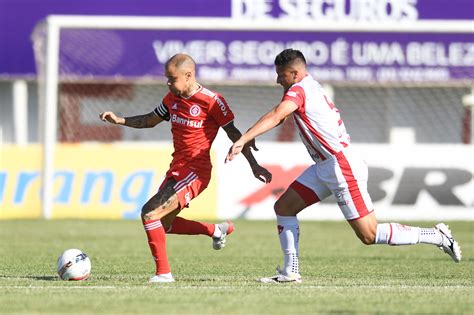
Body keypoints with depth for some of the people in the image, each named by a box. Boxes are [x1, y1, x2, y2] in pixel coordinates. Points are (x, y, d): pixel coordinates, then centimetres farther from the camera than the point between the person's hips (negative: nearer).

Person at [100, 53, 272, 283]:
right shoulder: (172, 98, 7)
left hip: (196, 171, -9)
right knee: (162, 224, 19)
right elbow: (150, 120, 22)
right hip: (177, 168, 9)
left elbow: (233, 133, -6)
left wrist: (254, 166, -5)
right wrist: (119, 120, 8)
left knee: (150, 213, -20)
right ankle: (217, 230, 35)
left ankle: (163, 273, -11)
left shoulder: (211, 101, -14)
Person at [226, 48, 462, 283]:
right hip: (324, 167, 10)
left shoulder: (299, 90, -14)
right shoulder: (313, 87, 14)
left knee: (369, 236, -7)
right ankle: (290, 272, 7)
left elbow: (275, 117, -30)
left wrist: (242, 140, -38)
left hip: (342, 166, -10)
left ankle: (437, 236, 1)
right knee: (283, 207, 6)